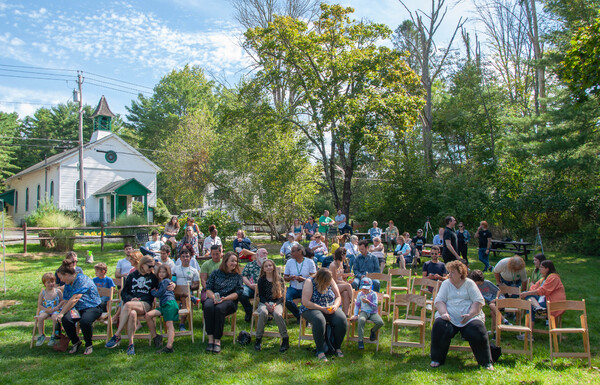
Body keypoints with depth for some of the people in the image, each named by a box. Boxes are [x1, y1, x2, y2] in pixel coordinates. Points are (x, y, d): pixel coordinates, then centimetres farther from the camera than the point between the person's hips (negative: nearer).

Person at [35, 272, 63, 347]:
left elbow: (62, 301, 3)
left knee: (54, 317, -33)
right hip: (45, 310, 2)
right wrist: (46, 310, -12)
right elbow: (39, 305, 3)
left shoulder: (58, 291, 0)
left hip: (56, 310, -2)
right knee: (40, 317, -28)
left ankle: (53, 336, -18)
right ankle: (41, 335, -10)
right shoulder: (42, 293, 2)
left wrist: (57, 307, -15)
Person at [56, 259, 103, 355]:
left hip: (93, 307, -7)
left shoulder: (82, 279, -16)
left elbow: (74, 300, -22)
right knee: (65, 319, -24)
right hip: (78, 309, 7)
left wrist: (61, 313, -20)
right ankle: (75, 342, 0)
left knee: (85, 321, -37)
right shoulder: (68, 284, 12)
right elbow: (65, 301, 9)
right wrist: (62, 313, -10)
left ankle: (88, 345, -8)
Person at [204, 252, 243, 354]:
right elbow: (208, 288, 9)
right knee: (208, 307, -34)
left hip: (229, 300, -1)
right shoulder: (216, 273, 17)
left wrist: (224, 298, -13)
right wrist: (213, 297, -13)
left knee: (219, 309, -36)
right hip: (213, 298, 1)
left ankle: (217, 341, -30)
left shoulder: (237, 276, 15)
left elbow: (238, 293, 3)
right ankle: (210, 339, -31)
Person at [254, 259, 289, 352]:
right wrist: (267, 305, -15)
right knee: (263, 313, -35)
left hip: (277, 303, -1)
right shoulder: (261, 280, 8)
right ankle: (258, 339, -24)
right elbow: (261, 296, 4)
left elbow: (281, 296, 2)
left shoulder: (279, 279, 6)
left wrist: (275, 304, -16)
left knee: (277, 314, -35)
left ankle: (285, 340, -25)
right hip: (264, 302, 1)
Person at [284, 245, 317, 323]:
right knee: (287, 300, -27)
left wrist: (304, 279, -23)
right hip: (293, 288, 3)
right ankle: (299, 316, 2)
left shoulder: (310, 262, 0)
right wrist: (290, 278, -15)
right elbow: (285, 278, 9)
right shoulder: (289, 262, 7)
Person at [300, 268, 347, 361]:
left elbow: (338, 297, 9)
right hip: (312, 309, -4)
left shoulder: (331, 281, 3)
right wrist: (322, 309, -21)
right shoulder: (310, 282, -11)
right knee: (319, 320, -38)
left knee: (342, 320, -25)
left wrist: (335, 306, -13)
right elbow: (305, 302, -17)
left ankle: (337, 347, -4)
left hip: (330, 309, 4)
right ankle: (320, 351, -24)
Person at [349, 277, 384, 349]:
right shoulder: (360, 294, 5)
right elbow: (357, 305, 13)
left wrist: (368, 302, -23)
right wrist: (355, 315, 3)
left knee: (380, 322, -28)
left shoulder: (373, 294, -2)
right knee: (361, 320, -36)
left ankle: (373, 331, 9)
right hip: (364, 312, 0)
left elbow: (375, 307, -7)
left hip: (373, 313, 0)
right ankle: (360, 340, -27)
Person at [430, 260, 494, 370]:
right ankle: (437, 359, -12)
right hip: (449, 317, 1)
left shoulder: (469, 283, 11)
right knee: (439, 327, -29)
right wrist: (444, 313, -16)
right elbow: (439, 300, 5)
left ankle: (486, 362, -11)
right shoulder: (446, 283, 15)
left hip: (470, 317, -1)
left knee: (477, 331, -30)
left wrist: (470, 314, -15)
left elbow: (479, 301, 2)